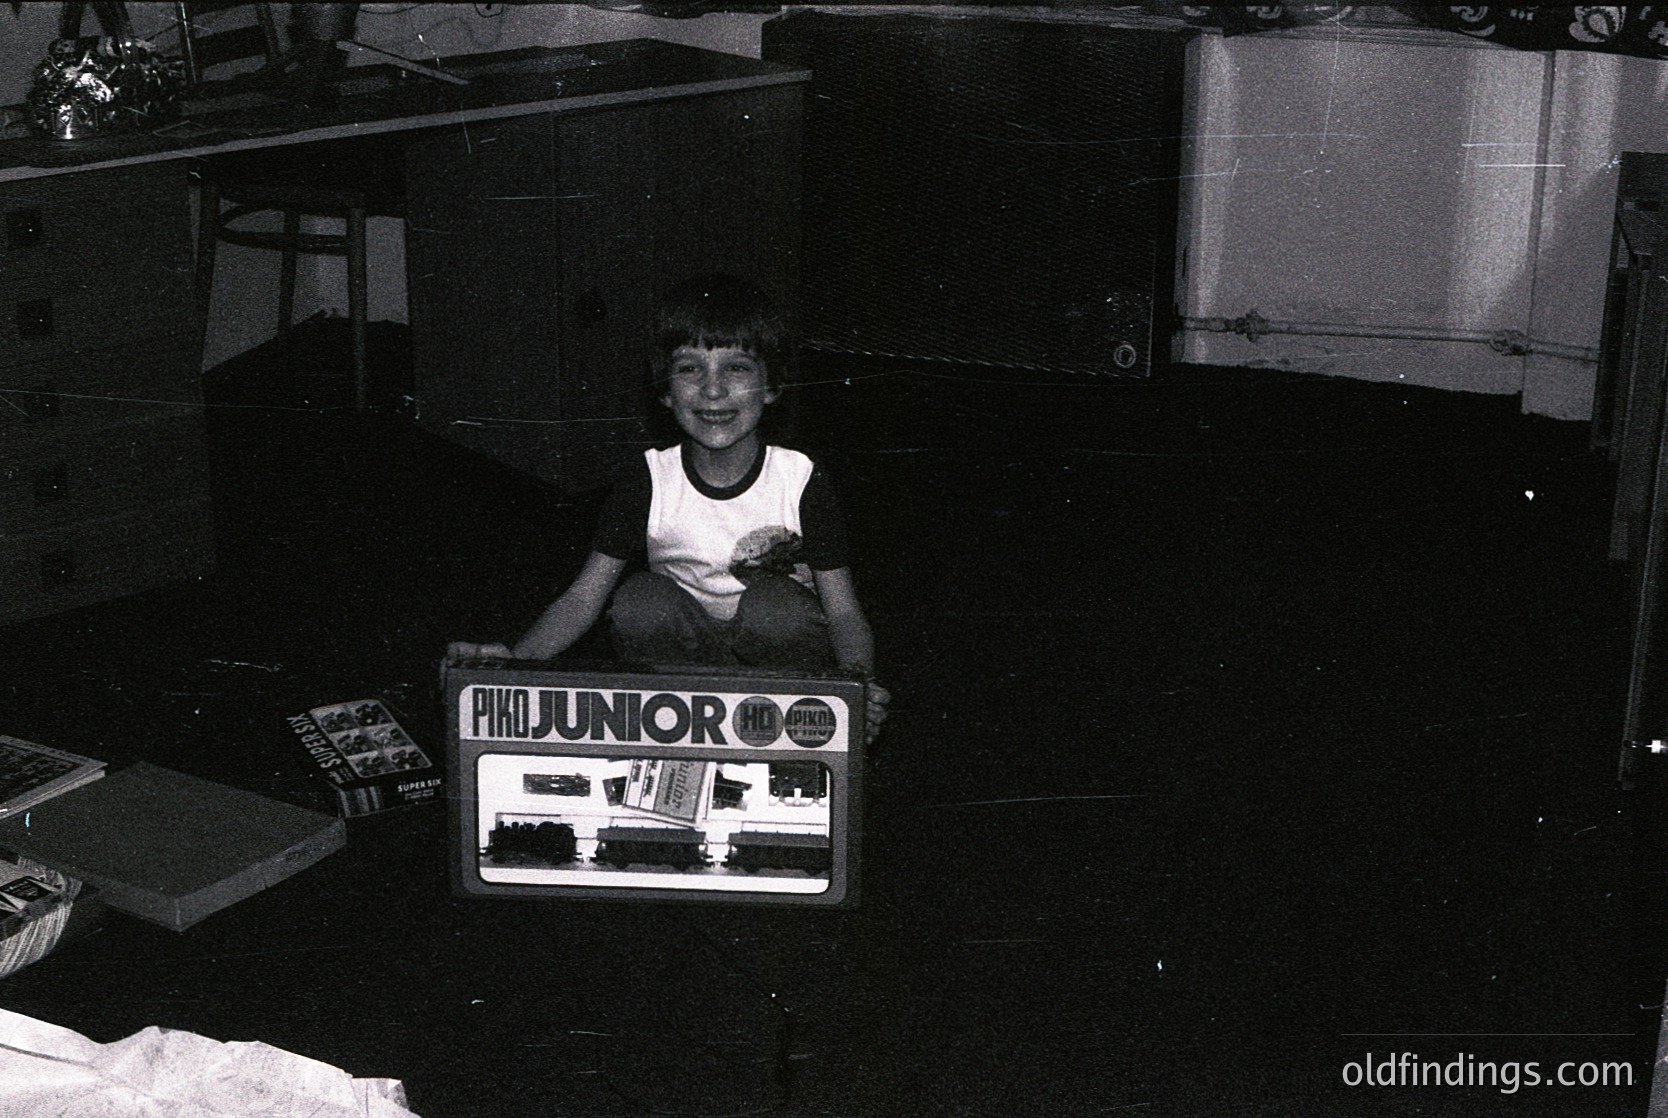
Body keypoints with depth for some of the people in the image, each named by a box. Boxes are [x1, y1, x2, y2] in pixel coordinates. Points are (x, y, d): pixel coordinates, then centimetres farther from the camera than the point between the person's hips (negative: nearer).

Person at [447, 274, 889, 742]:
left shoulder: (801, 482, -14)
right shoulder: (648, 482, -11)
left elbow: (842, 611, -12)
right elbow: (584, 597, -10)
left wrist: (860, 682, -35)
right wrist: (516, 658, -30)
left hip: (774, 643, -1)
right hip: (686, 648, 1)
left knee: (773, 602, -32)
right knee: (641, 600, -28)